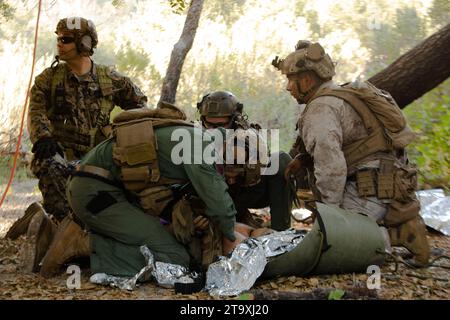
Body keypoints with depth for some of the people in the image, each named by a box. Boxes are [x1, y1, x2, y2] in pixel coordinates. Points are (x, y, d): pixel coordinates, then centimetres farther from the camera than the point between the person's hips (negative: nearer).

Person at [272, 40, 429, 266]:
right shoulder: (344, 96, 18)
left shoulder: (320, 110, -14)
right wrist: (304, 158, 15)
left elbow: (331, 165, -24)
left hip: (371, 193, -9)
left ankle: (399, 233, -10)